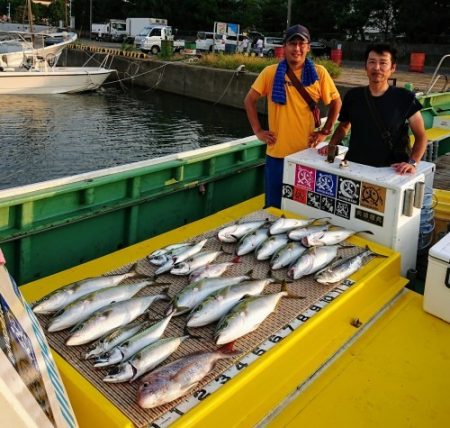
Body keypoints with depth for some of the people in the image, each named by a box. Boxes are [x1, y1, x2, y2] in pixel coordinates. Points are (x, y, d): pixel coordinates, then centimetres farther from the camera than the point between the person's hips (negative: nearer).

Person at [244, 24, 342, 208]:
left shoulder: (319, 73, -1)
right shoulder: (270, 72, -2)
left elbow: (336, 102, 10)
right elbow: (249, 101, 6)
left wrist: (325, 131, 3)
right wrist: (258, 131, 1)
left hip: (306, 153, 0)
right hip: (277, 153, 0)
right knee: (274, 207, 11)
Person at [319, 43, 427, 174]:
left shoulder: (404, 98, 0)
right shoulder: (353, 96, 7)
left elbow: (421, 136, 5)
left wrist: (412, 162, -11)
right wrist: (331, 145, 6)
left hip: (388, 171, -2)